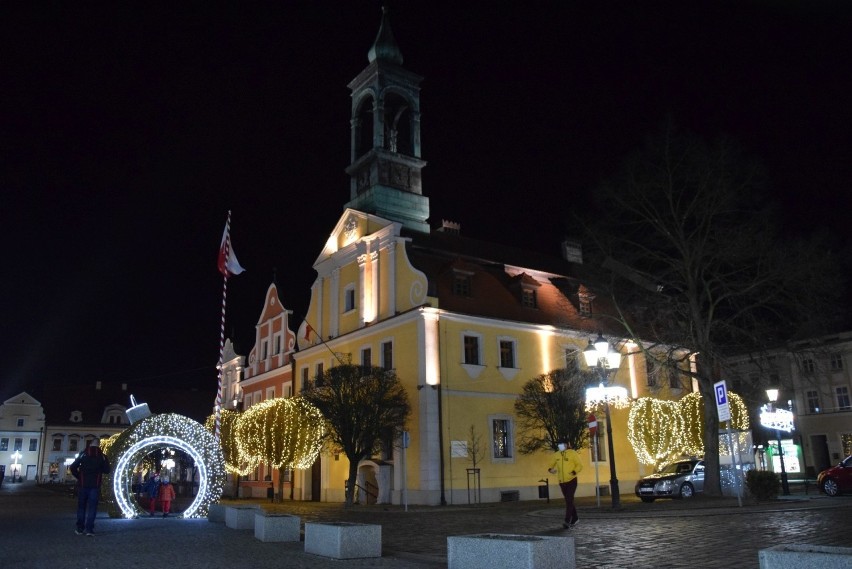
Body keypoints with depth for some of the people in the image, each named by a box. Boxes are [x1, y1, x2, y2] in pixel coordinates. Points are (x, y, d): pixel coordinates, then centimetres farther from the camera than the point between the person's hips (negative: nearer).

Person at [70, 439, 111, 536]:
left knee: (81, 506, 12)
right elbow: (107, 470, 2)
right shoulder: (102, 456, -1)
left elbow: (73, 467, -2)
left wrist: (78, 477, 10)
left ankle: (80, 528, 12)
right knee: (92, 507, 1)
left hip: (83, 484, 1)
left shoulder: (83, 454, 2)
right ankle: (89, 529, -6)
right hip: (95, 485, -1)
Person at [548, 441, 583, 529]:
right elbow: (552, 464, 14)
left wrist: (574, 472, -23)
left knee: (569, 500, -12)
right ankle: (575, 518, 30)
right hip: (562, 482, 5)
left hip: (571, 480, -5)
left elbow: (579, 465, -6)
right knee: (568, 500, 14)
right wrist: (550, 469, -9)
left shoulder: (573, 453, -8)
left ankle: (567, 521, -14)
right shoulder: (556, 455, 5)